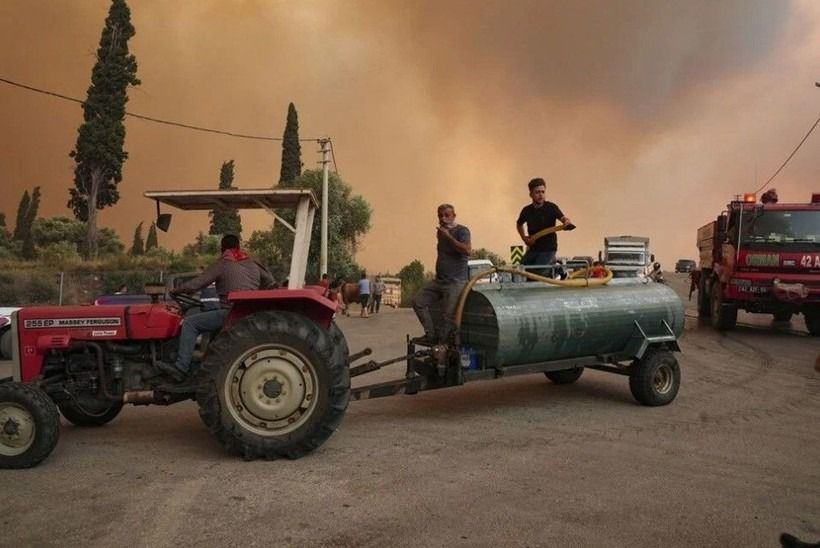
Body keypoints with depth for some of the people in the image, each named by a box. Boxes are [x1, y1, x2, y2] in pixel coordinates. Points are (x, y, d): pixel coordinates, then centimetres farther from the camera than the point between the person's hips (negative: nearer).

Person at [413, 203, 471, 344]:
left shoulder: (462, 231, -7)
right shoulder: (441, 232, 17)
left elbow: (467, 250, -26)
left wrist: (448, 236, -22)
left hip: (456, 281, -8)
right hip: (439, 280, 8)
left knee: (447, 315, -11)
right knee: (418, 302, -1)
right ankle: (431, 335, 2)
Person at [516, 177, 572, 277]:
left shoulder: (551, 207, -10)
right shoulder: (527, 210, 2)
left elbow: (564, 218, -25)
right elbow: (519, 224, 22)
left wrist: (567, 222, -48)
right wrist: (524, 238, 7)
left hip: (548, 249, -5)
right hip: (533, 249, 6)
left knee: (537, 274, -21)